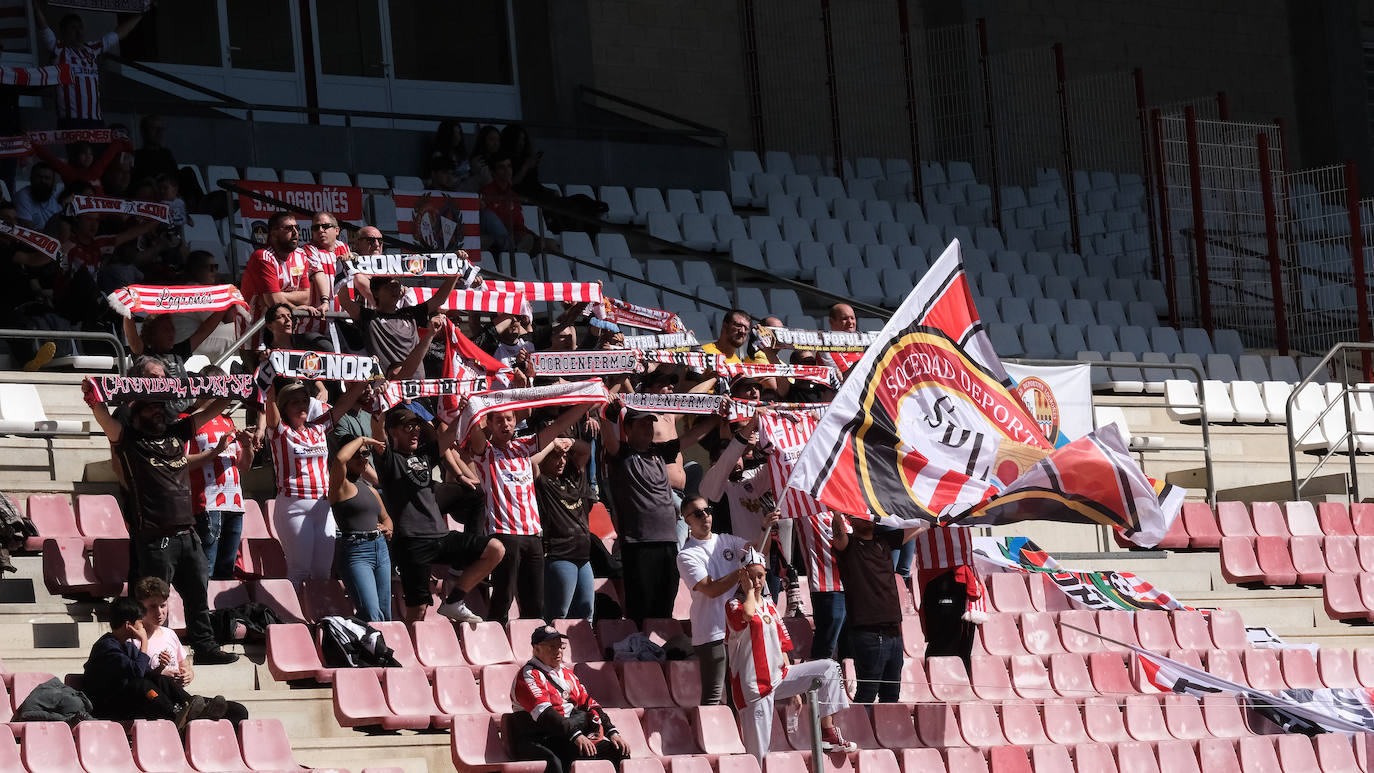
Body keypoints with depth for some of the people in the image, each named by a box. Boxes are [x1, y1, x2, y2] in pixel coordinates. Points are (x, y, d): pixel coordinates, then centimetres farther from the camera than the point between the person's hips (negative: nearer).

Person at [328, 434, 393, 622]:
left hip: (381, 551, 8)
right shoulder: (341, 485, -1)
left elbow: (385, 517, 36)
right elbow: (339, 459, -21)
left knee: (385, 617, 2)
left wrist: (387, 528, 11)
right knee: (372, 617, -20)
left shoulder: (371, 491, 21)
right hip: (354, 552, -8)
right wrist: (362, 439, -6)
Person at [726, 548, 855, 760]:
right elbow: (747, 614, -30)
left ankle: (828, 733, -8)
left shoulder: (770, 606, 16)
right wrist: (749, 591, -10)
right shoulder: (734, 605, -4)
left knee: (830, 668, -5)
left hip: (779, 677, 7)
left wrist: (794, 689, 14)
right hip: (754, 684, -7)